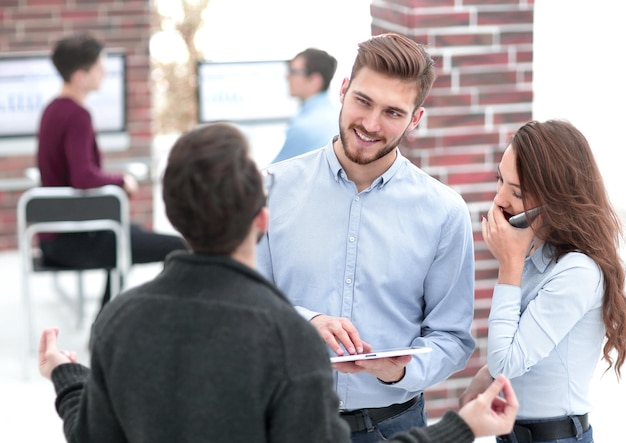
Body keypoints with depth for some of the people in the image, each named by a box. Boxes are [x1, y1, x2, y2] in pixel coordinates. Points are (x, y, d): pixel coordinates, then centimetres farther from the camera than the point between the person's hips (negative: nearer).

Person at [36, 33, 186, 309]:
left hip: (55, 236, 10)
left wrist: (115, 183, 7)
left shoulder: (54, 109, 9)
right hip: (74, 240, -10)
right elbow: (84, 178, -32)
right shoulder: (76, 115, -20)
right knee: (180, 249, -13)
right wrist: (122, 180, -14)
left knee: (132, 232, 39)